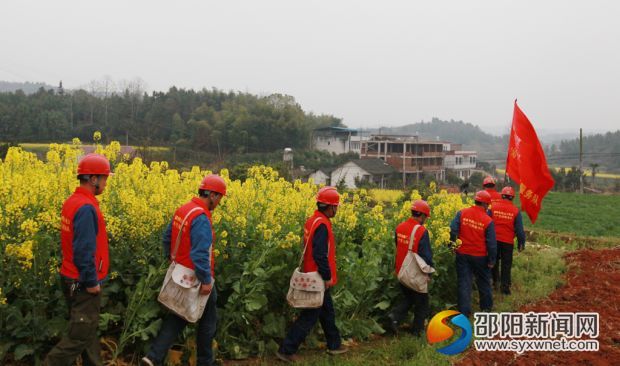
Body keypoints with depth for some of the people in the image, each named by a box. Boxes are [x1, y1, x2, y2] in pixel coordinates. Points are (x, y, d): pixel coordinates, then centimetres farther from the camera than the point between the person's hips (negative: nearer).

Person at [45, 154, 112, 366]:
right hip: (83, 284, -10)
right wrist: (91, 282, -18)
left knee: (88, 331, 16)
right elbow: (84, 250, -26)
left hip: (71, 278, 10)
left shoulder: (72, 202, 8)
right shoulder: (86, 208, -23)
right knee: (80, 336, -1)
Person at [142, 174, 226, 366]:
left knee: (178, 316, 18)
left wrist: (172, 260, 25)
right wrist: (206, 280, -24)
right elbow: (200, 253, -30)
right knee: (208, 319, 12)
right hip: (197, 278, -8)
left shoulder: (182, 210, 4)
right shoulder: (201, 217, -26)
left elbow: (167, 238, 15)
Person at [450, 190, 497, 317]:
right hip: (480, 256, -1)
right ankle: (486, 306, 36)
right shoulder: (488, 220, -13)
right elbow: (491, 243, -10)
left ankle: (464, 311, 6)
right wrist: (491, 260, 0)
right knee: (483, 281, 20)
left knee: (463, 282, 7)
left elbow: (452, 230, -13)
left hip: (462, 254, 1)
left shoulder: (462, 213, -8)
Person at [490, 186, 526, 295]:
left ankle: (495, 281, 28)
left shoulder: (493, 207, -6)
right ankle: (505, 286, 12)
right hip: (508, 242, -1)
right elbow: (519, 229, -3)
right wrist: (521, 243, 7)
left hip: (494, 240, 1)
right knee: (506, 264, 9)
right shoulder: (515, 211, -6)